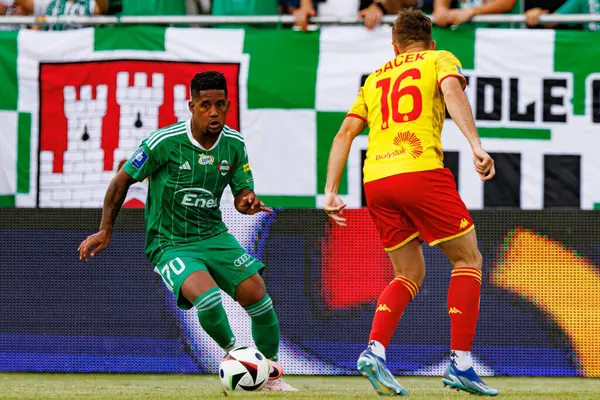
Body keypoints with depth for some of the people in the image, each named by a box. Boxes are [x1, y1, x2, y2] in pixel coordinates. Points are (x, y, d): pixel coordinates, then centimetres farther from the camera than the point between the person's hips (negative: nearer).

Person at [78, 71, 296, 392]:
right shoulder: (164, 142, -16)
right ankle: (233, 352, 0)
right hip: (169, 244, -4)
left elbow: (242, 192, 7)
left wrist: (248, 202, -18)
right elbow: (122, 180, -4)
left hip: (213, 235, 4)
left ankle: (271, 374, 7)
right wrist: (105, 231, -2)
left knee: (255, 292, -15)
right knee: (207, 296, -31)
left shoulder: (234, 144, -2)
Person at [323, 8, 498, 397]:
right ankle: (461, 364, -3)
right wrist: (477, 146, -19)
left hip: (376, 181, 5)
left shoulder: (375, 79, 27)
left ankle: (375, 350, -4)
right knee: (468, 260, 8)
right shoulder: (440, 59, 14)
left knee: (410, 275, 18)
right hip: (421, 171, -5)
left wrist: (331, 192, 20)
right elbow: (452, 91, -8)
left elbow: (345, 133, 20)